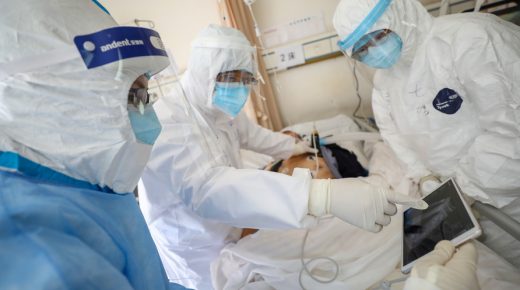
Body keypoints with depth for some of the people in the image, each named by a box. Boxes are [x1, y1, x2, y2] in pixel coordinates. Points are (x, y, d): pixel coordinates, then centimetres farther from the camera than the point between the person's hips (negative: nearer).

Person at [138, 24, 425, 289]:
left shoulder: (221, 111, -3)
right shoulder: (167, 122, -30)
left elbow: (252, 134, 16)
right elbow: (209, 186, -47)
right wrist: (325, 195, -56)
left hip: (227, 238, 7)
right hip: (196, 259, -7)